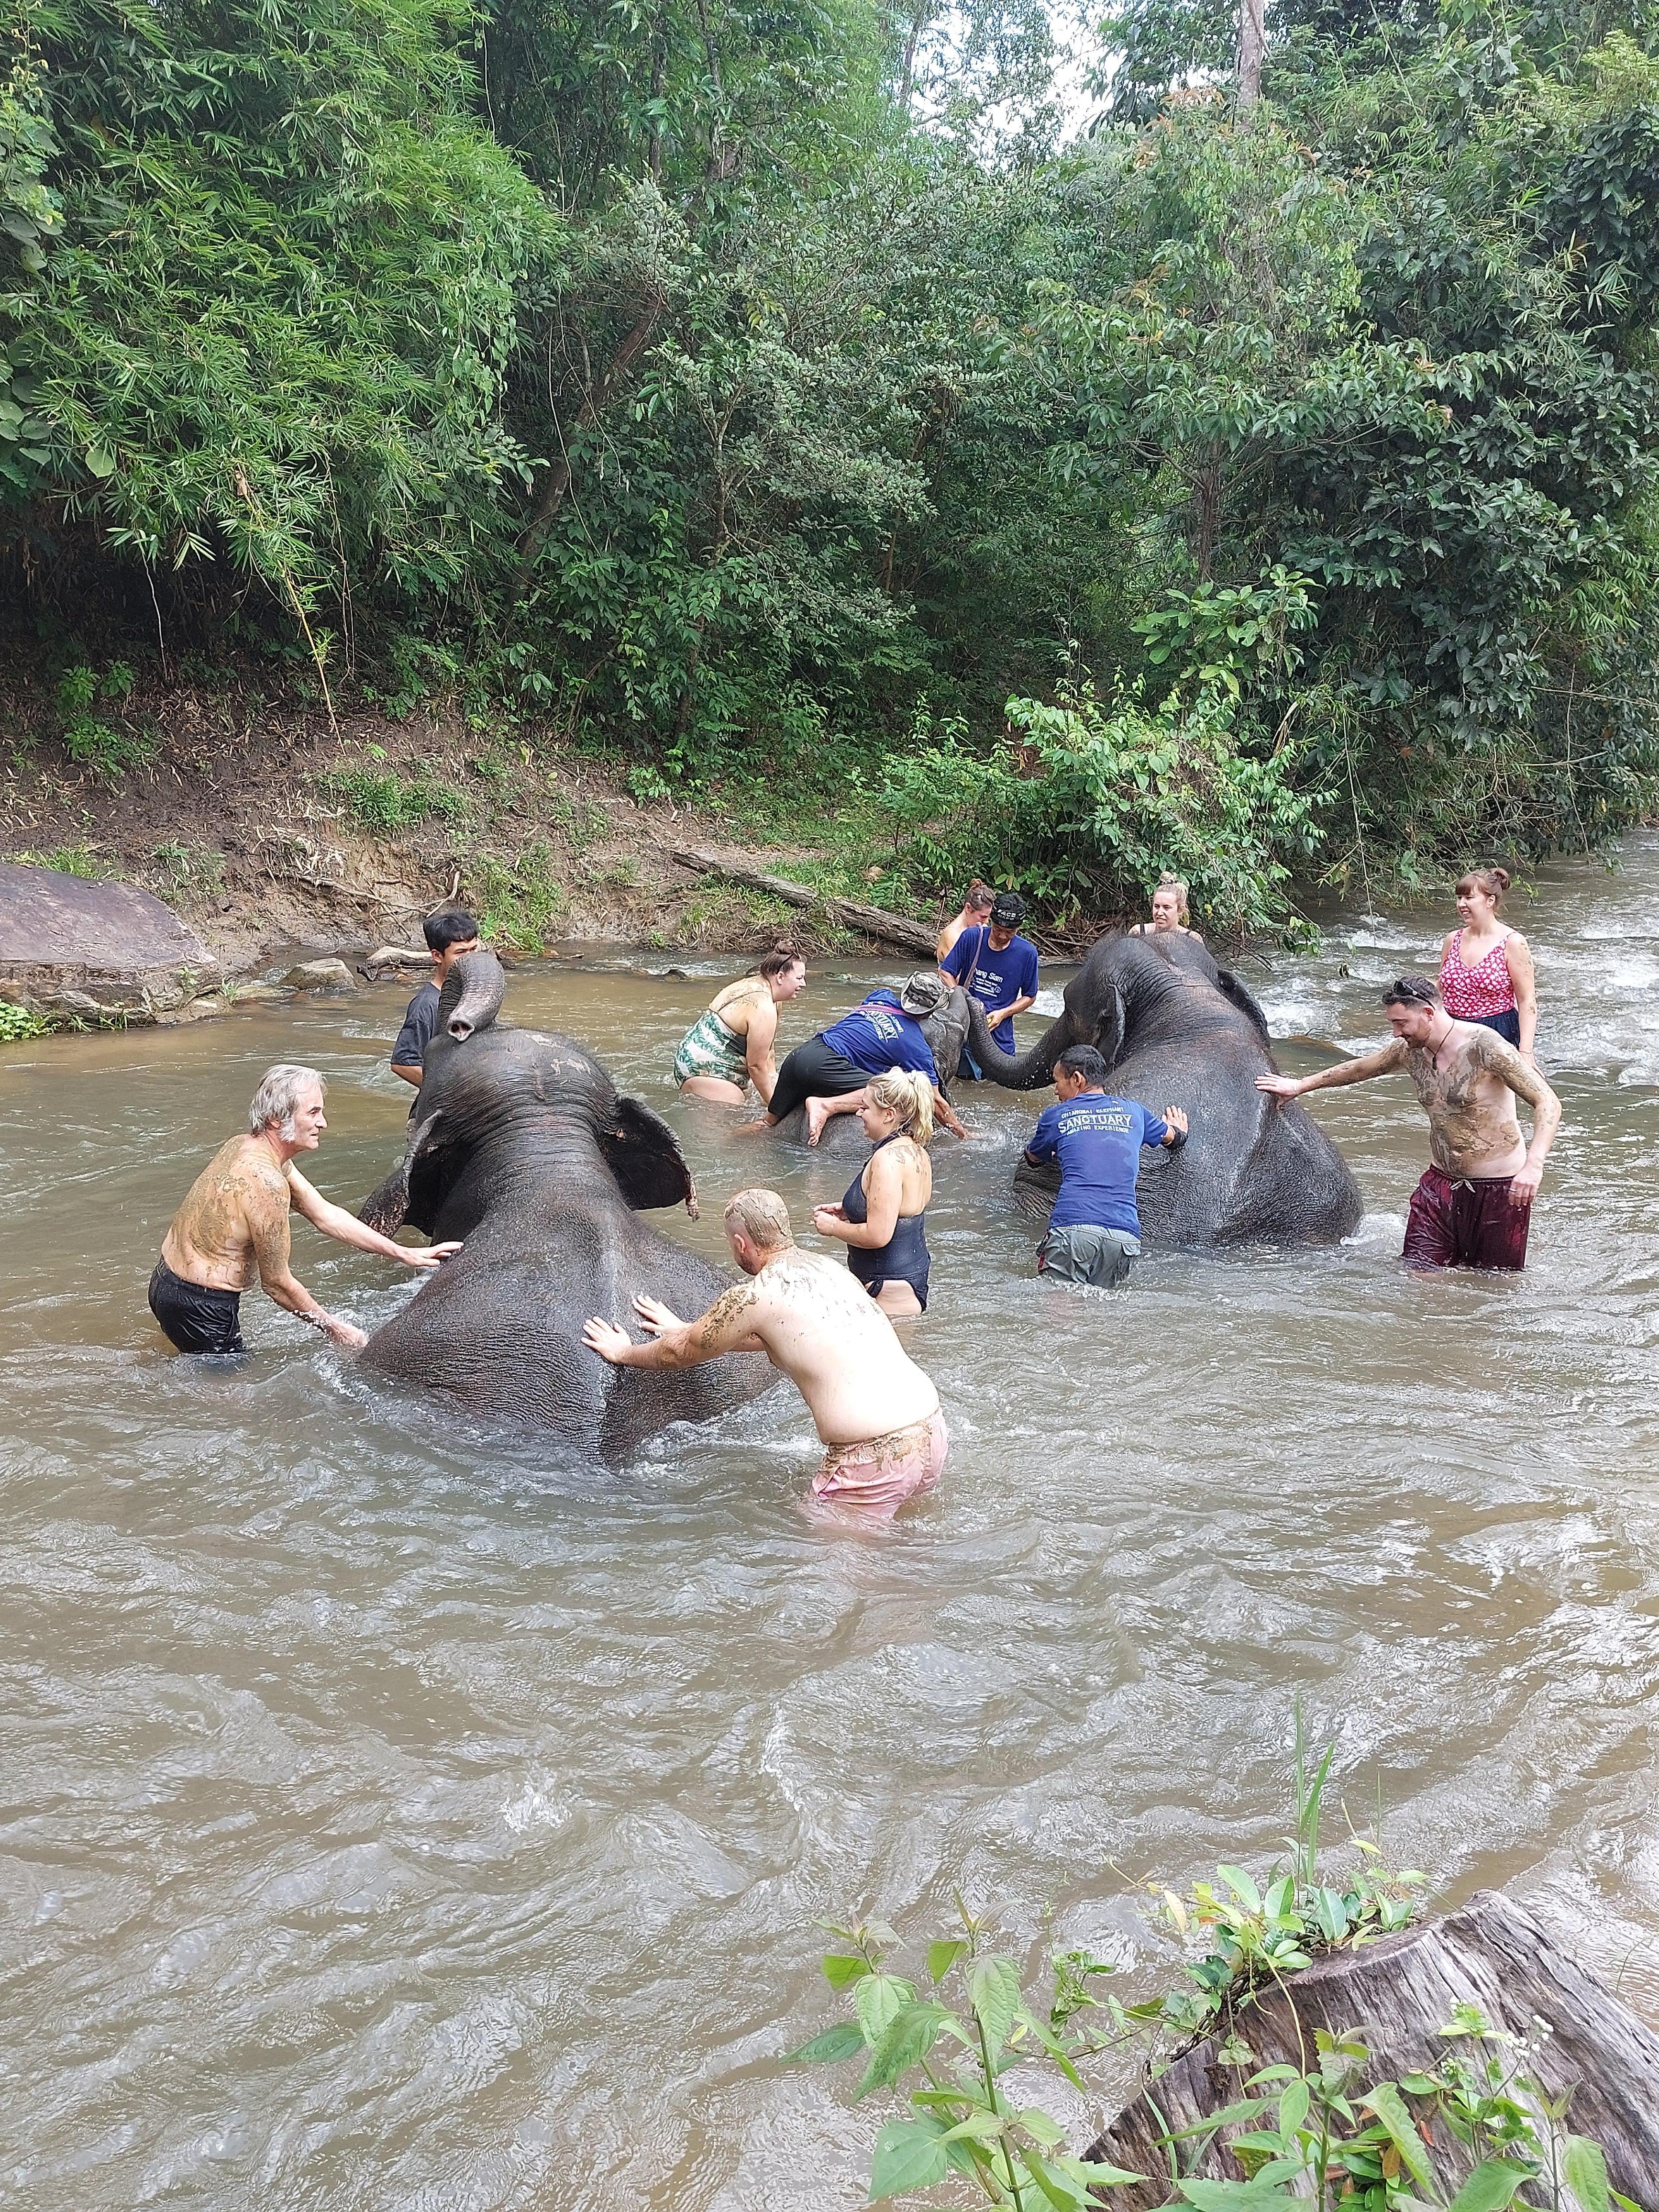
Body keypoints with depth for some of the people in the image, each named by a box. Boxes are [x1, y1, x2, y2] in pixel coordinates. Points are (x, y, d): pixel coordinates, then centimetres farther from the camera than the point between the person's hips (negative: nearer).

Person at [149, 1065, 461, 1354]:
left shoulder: (243, 1146, 3)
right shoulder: (267, 1183, -28)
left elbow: (324, 1215, 7)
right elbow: (278, 1284, -19)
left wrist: (404, 1254, 5)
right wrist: (335, 1329, -5)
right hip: (202, 1308, -10)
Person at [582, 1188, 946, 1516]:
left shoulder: (753, 1296, -8)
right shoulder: (825, 1267, 15)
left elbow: (681, 1352, 9)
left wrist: (623, 1352, 29)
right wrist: (688, 1330, 44)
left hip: (877, 1457, -8)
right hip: (933, 1433, 8)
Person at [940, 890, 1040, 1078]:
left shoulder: (1027, 953, -5)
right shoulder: (971, 938, -5)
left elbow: (1029, 997, 4)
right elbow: (945, 972, -1)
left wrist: (1003, 1014, -12)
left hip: (998, 1030, 1)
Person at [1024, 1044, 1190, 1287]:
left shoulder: (1056, 1115, 13)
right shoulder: (1133, 1111, 21)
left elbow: (1033, 1158, 34)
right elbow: (1172, 1138, 41)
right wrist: (1178, 1130, 65)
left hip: (1073, 1225, -3)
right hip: (1125, 1235, 3)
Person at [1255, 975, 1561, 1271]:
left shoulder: (1484, 1046, -20)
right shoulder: (1409, 1050, 2)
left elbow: (1548, 1102, -23)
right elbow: (1358, 1069, 23)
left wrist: (1533, 1166, -37)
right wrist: (1300, 1086, 32)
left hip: (1498, 1190, -6)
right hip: (1441, 1182, 6)